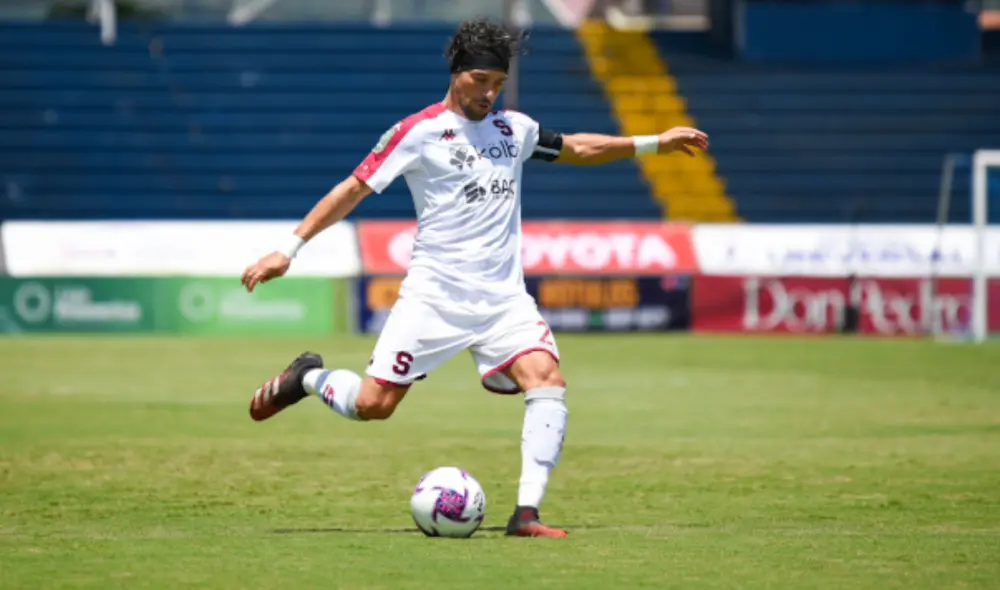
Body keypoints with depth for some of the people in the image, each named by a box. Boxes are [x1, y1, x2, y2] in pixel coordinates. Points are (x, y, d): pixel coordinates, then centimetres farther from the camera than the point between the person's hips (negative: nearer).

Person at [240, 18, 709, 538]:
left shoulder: (514, 128, 12)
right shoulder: (419, 132, -5)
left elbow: (577, 148, 29)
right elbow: (354, 188, -5)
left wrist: (653, 143, 27)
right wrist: (289, 249, -10)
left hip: (503, 297, 4)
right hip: (434, 294, -4)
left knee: (547, 380, -19)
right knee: (373, 404, -9)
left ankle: (527, 513, -19)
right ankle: (309, 378, 24)